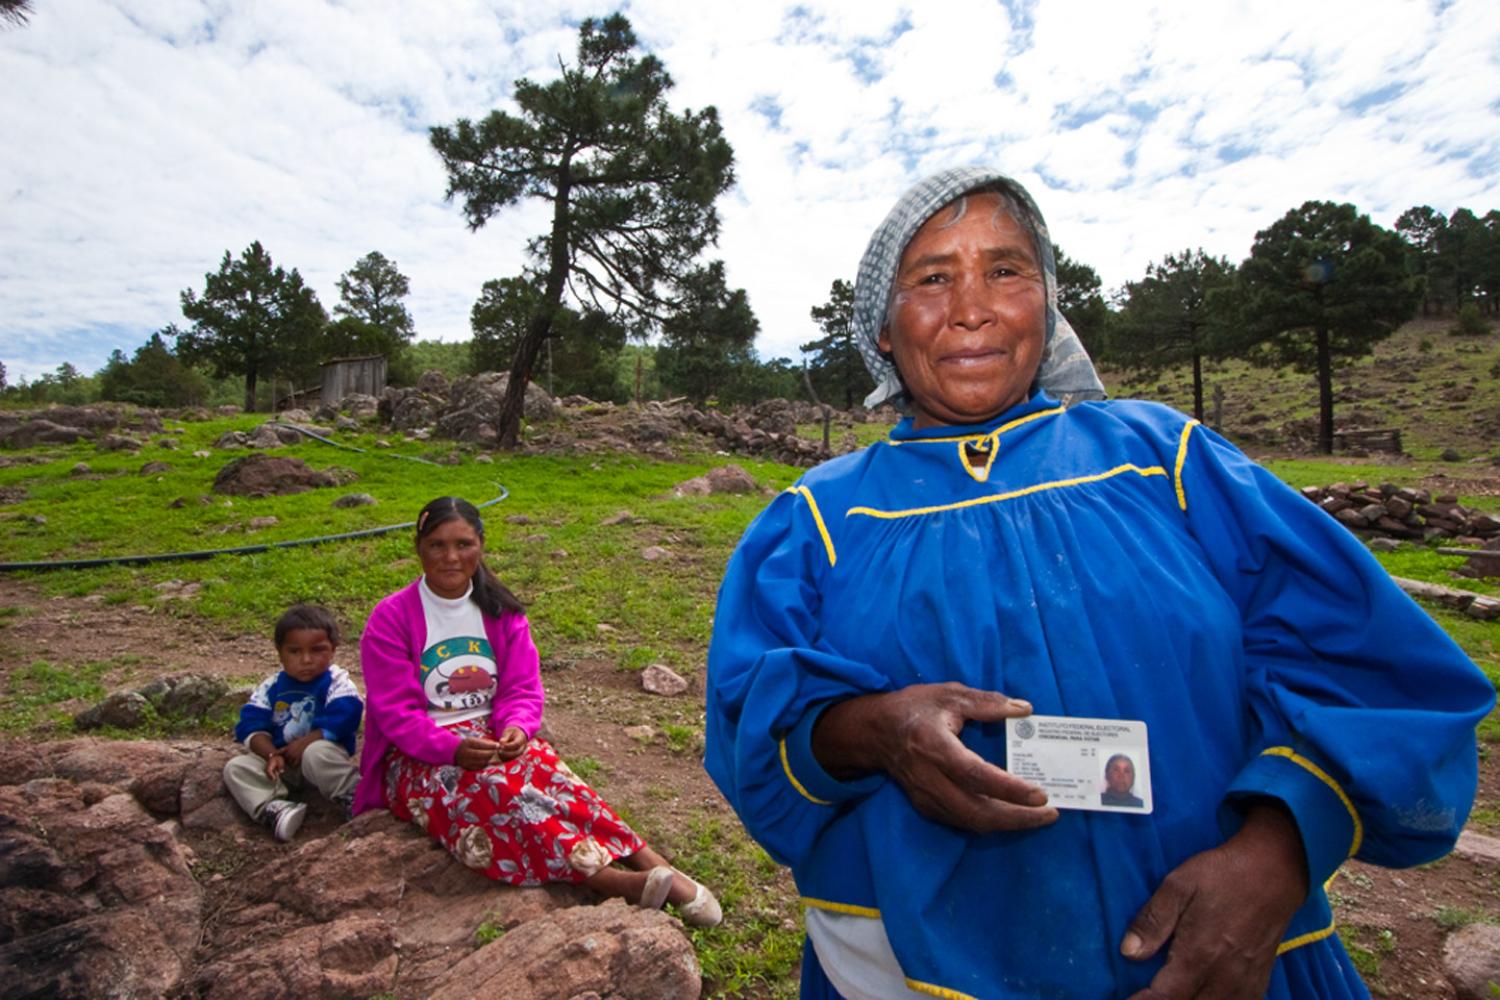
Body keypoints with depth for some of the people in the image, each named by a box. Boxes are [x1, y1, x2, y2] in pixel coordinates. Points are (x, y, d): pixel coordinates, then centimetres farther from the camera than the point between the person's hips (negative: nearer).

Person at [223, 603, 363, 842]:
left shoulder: (337, 683, -10)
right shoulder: (271, 687, 4)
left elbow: (339, 723, -21)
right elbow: (252, 726, -2)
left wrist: (304, 744, -19)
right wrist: (271, 755, -18)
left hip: (325, 753, -5)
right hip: (283, 762, 6)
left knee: (316, 753, -37)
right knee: (235, 768, -12)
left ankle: (352, 796, -22)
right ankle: (273, 807, -33)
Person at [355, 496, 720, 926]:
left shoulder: (501, 612, 3)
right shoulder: (390, 619, -7)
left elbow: (522, 690, 0)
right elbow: (396, 712, -12)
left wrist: (516, 729, -23)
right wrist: (454, 748, -29)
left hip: (494, 738, 3)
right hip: (419, 756, -3)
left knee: (543, 767, -31)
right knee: (492, 785, -35)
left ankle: (652, 864, -37)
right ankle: (615, 880, -45)